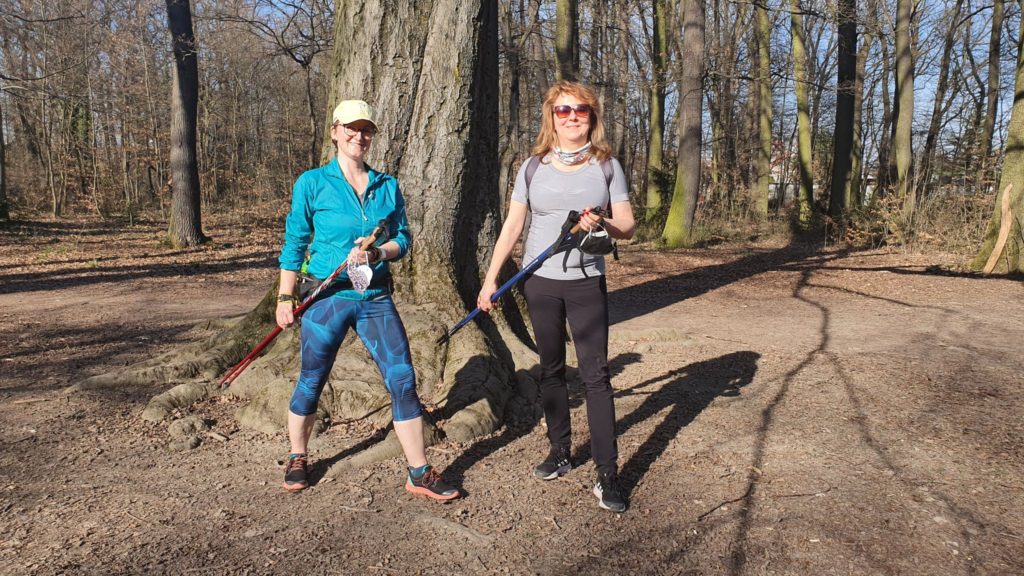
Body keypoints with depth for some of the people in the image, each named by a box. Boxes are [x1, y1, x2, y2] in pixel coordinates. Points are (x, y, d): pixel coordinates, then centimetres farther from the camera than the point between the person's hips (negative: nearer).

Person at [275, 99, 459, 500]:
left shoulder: (387, 186, 7)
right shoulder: (312, 183, 0)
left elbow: (403, 239, 7)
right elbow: (294, 244, 2)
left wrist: (378, 253, -14)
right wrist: (285, 298, -1)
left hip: (376, 298, 2)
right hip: (327, 297, -2)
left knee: (403, 379, -2)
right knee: (311, 383, 9)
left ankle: (419, 473, 9)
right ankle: (297, 459, 35)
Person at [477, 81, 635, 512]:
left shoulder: (606, 166, 3)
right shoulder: (534, 168, 5)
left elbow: (627, 226, 3)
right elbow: (512, 226, 7)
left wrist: (601, 225, -20)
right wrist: (491, 278, 2)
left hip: (587, 282, -2)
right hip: (540, 281, 2)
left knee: (595, 373, -7)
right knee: (551, 370, 11)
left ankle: (607, 474, -2)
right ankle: (560, 452, 25)